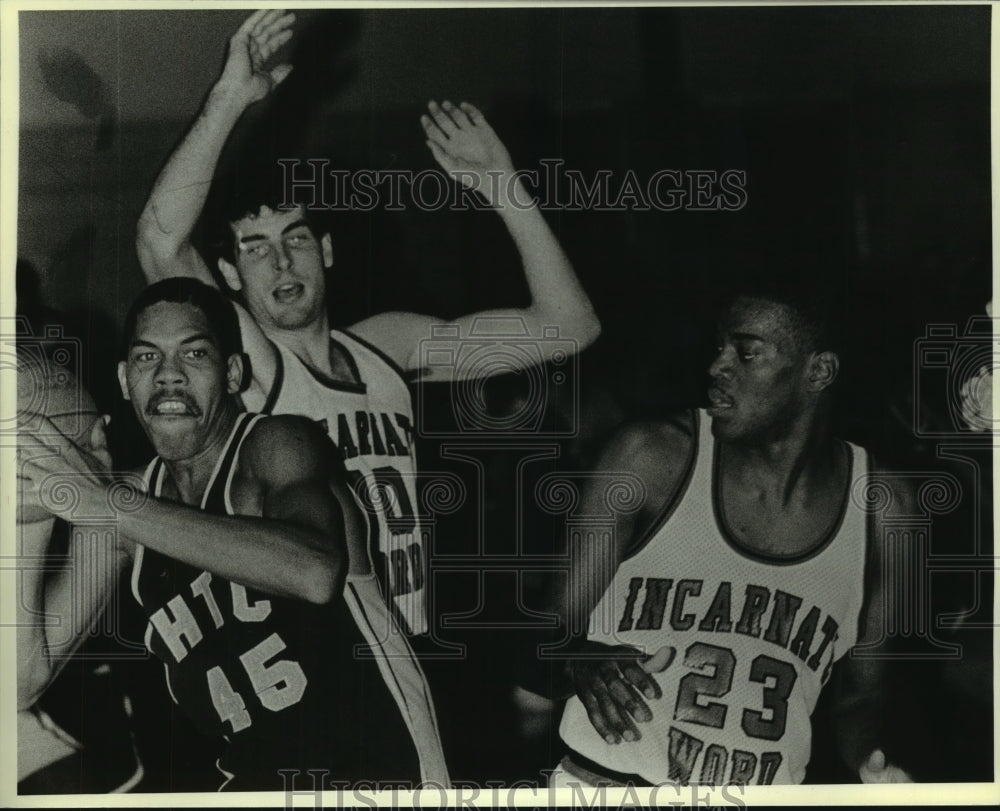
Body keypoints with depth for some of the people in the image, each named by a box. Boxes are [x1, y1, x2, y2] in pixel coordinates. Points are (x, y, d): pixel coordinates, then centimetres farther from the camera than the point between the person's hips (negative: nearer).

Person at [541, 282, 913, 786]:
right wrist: (580, 661, -24)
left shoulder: (880, 512, -2)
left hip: (768, 791, 2)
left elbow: (862, 695, 8)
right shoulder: (651, 458, -6)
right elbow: (554, 625, -4)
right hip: (602, 781, -2)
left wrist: (872, 757, -11)